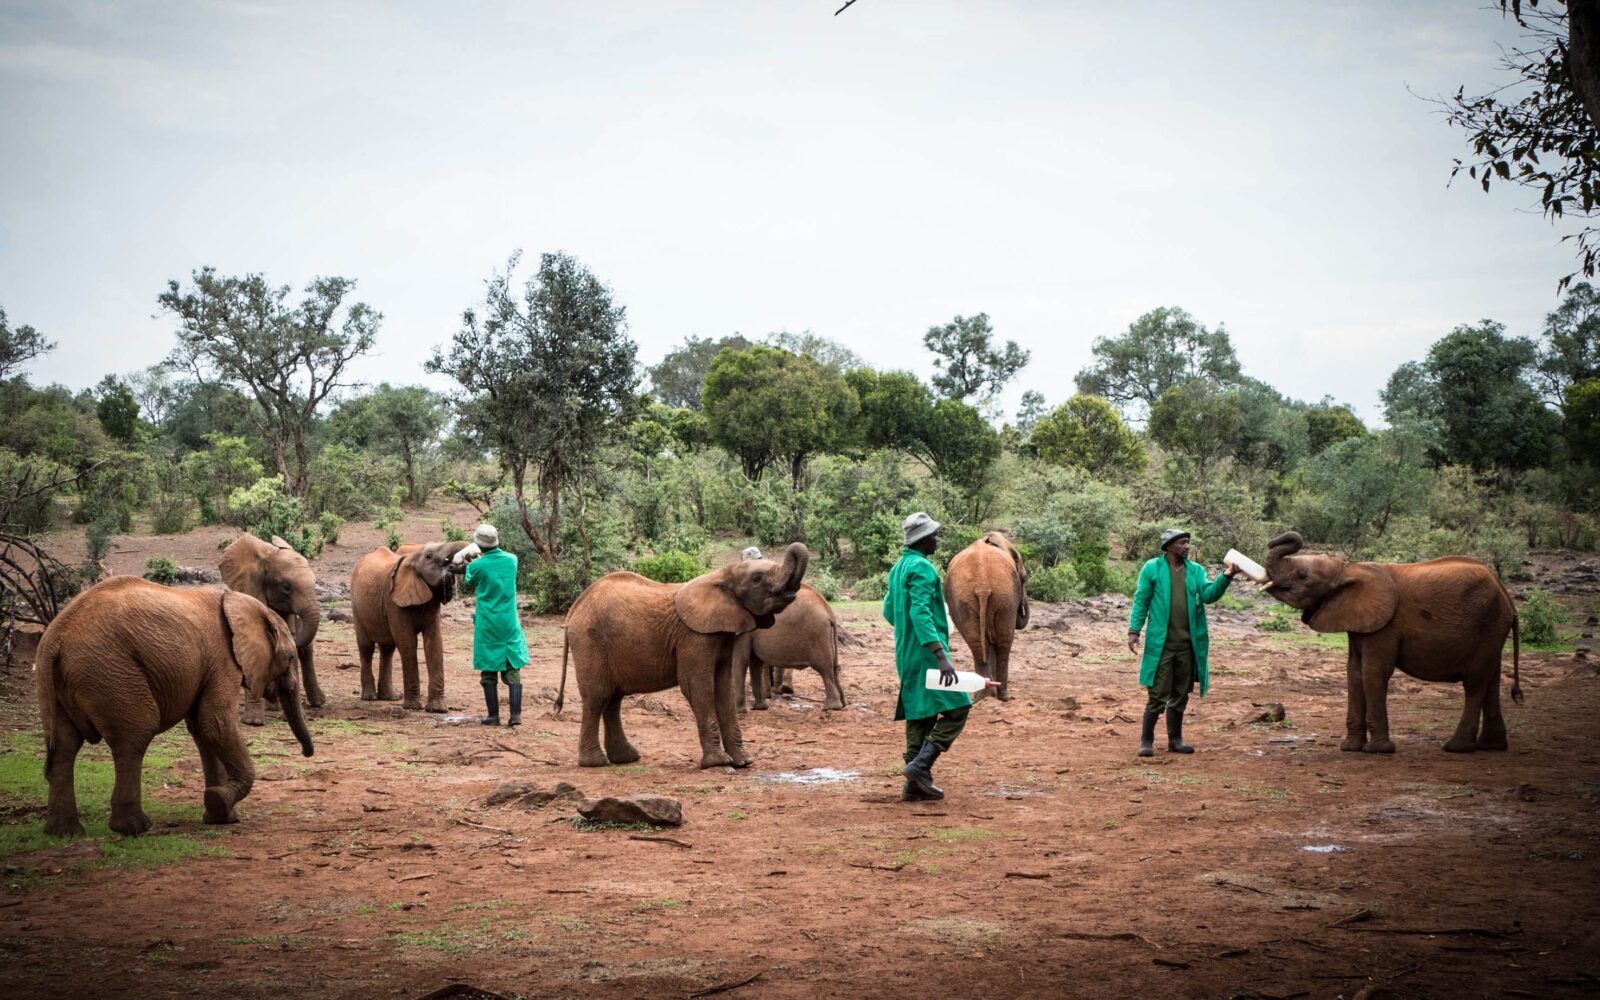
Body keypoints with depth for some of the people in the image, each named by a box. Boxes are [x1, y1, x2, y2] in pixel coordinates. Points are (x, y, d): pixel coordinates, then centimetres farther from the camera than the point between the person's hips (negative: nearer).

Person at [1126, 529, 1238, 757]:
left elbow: (1208, 595, -4)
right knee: (1158, 694, -3)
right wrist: (1134, 631, -7)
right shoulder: (1152, 569, -2)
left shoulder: (1196, 570, 8)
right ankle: (1146, 740, 6)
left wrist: (1225, 577, -19)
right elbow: (1141, 601, -1)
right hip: (1161, 643, -4)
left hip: (1188, 644, 4)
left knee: (1180, 695, 13)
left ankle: (1175, 740, 23)